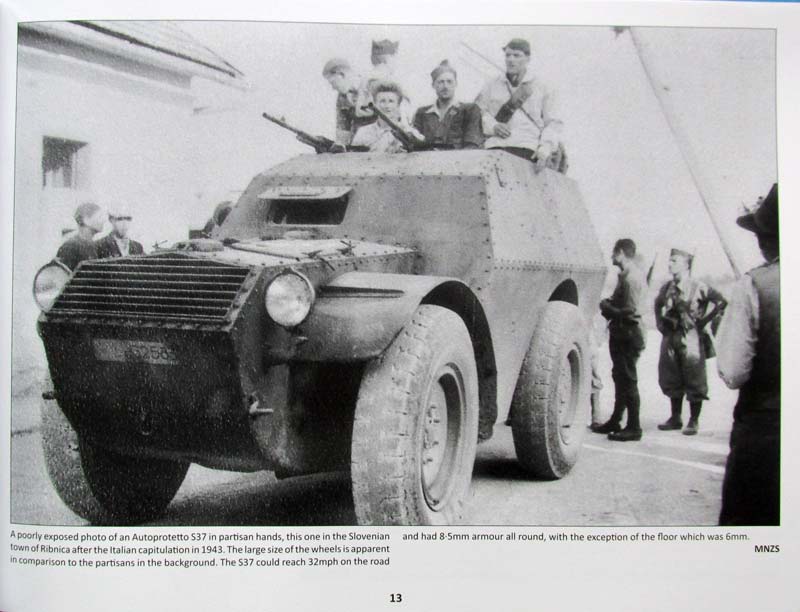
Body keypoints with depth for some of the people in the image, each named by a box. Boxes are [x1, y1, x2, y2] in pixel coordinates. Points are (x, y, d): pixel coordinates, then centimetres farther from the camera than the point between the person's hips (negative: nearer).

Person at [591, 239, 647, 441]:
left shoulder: (631, 278, -19)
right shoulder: (626, 274, 12)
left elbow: (630, 311, -24)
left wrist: (607, 308, -12)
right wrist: (609, 304, 1)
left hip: (628, 335, -10)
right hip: (621, 334, 10)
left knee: (628, 380, -4)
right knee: (620, 378, 16)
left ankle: (634, 428, 3)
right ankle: (615, 421, 26)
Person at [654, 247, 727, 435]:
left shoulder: (699, 287, -10)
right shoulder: (667, 288, 8)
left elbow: (722, 301, -10)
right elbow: (658, 304, 26)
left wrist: (705, 320, -9)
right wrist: (660, 322, 15)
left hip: (691, 337, -6)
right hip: (670, 337, 6)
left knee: (694, 381, 1)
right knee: (671, 380, 11)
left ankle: (693, 421, 10)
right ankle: (675, 418, 23)